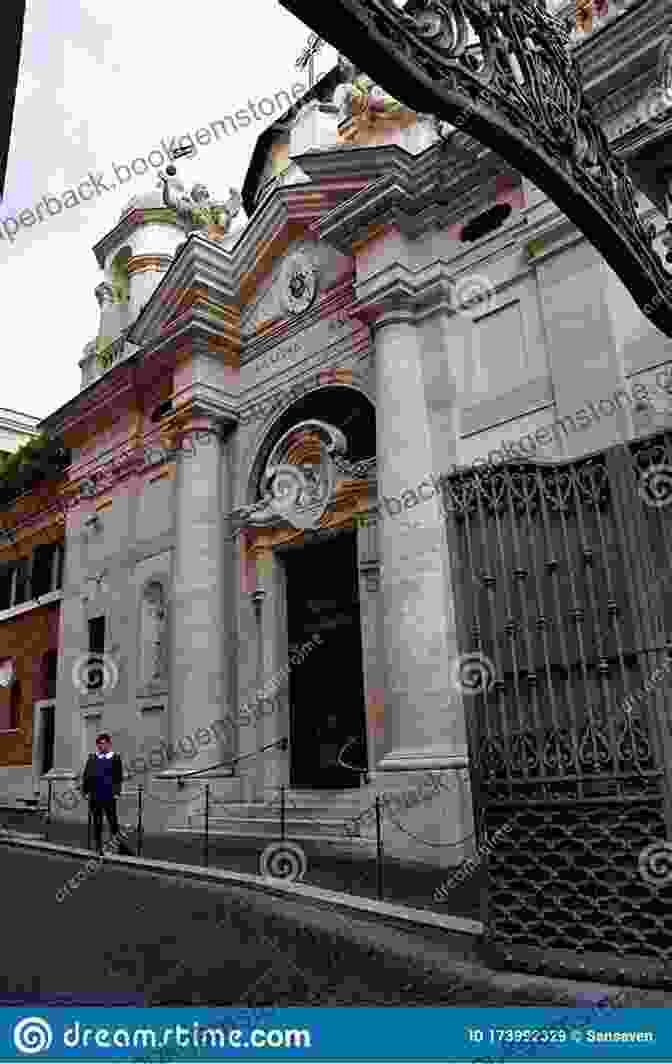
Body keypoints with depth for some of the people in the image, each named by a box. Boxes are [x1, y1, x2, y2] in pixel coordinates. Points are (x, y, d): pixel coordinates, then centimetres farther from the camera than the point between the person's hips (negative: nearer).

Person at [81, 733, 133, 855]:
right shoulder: (92, 758, 6)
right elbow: (86, 776, 7)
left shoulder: (116, 758, 1)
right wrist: (85, 791, 1)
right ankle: (98, 848, 19)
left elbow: (119, 777, 1)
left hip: (110, 796, -2)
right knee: (97, 823, 9)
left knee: (113, 822, 0)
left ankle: (119, 845, 11)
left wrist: (116, 792, -5)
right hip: (95, 796, 2)